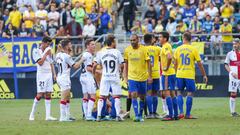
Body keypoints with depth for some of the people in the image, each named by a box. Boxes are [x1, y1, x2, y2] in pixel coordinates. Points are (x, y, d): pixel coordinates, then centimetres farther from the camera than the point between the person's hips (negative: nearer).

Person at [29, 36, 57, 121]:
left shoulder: (48, 52, 15)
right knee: (40, 94, -10)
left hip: (49, 74, 6)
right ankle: (32, 114, -1)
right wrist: (46, 54, -9)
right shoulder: (36, 51, -3)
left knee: (48, 95, 2)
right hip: (41, 75, -6)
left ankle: (48, 115, -1)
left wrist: (54, 74, 11)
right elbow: (40, 62, -13)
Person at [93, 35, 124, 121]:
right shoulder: (117, 52, -4)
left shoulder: (101, 53, 1)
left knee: (102, 97, 5)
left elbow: (95, 65, -1)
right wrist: (121, 72, 18)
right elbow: (122, 65, -3)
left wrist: (93, 73, 16)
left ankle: (99, 116, 0)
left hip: (105, 77, 2)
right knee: (116, 96, 4)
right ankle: (118, 115, -2)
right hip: (115, 77, -2)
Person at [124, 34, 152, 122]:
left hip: (142, 77, 0)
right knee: (133, 96, -13)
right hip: (132, 77, 0)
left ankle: (140, 116, 21)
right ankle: (136, 115, -14)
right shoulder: (127, 50, 0)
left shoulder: (143, 49, -6)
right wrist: (126, 76, 10)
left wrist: (150, 76, -7)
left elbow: (148, 63, -3)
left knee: (142, 97, 8)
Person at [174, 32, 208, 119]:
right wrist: (204, 75, 6)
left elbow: (175, 64, 5)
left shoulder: (178, 49, 2)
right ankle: (188, 114, 1)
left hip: (179, 75, 2)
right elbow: (199, 64, -2)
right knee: (190, 93, 3)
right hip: (190, 75, -2)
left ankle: (181, 112, 0)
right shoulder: (194, 50, -3)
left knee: (179, 93, 10)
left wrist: (175, 73, 18)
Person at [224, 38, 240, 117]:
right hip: (234, 77, -3)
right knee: (233, 94, -3)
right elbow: (226, 65, 0)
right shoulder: (230, 54, 2)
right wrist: (231, 72, -15)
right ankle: (233, 111, 1)